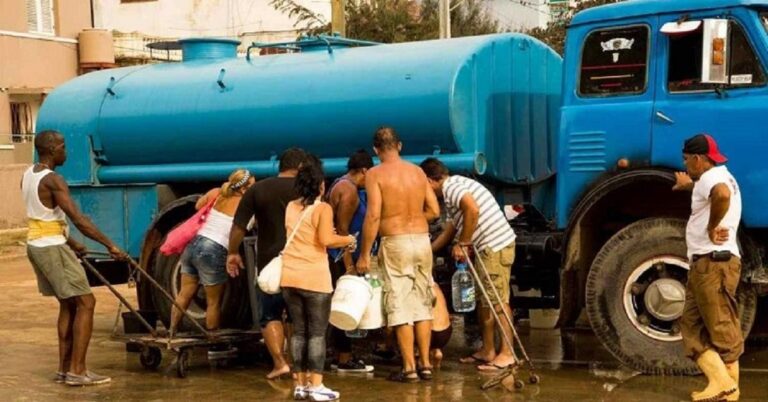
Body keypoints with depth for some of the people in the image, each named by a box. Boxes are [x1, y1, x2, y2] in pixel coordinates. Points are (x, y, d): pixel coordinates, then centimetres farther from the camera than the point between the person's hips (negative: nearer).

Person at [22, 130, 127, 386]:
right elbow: (78, 219, -23)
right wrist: (110, 245, -21)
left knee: (68, 305, 15)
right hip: (52, 248, -10)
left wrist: (71, 243, 24)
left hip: (37, 245, 10)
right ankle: (77, 371, -10)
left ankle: (64, 368, 14)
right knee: (85, 303, -7)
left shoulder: (29, 175, 11)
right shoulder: (53, 180, -18)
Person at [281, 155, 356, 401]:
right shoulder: (322, 208, -8)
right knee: (317, 332, 0)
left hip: (289, 277, 6)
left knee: (299, 331, 10)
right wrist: (348, 240, -4)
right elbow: (326, 240, -19)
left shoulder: (290, 207, 11)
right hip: (314, 278, -6)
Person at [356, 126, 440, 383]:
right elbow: (434, 210, 8)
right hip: (422, 240, 5)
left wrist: (364, 254, -10)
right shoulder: (417, 171, 8)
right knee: (422, 302, 13)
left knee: (400, 306, 2)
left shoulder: (376, 174, -6)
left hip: (395, 243, -4)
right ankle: (425, 364, 16)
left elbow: (373, 215, -14)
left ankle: (409, 368, 3)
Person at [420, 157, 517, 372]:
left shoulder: (450, 187, -10)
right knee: (484, 300, 15)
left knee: (497, 301, -7)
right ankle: (487, 350, 22)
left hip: (495, 246, -10)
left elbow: (472, 209, -28)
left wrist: (462, 244, -18)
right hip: (487, 248, 10)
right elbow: (450, 230, 31)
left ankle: (507, 353, -5)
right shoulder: (457, 186, 22)